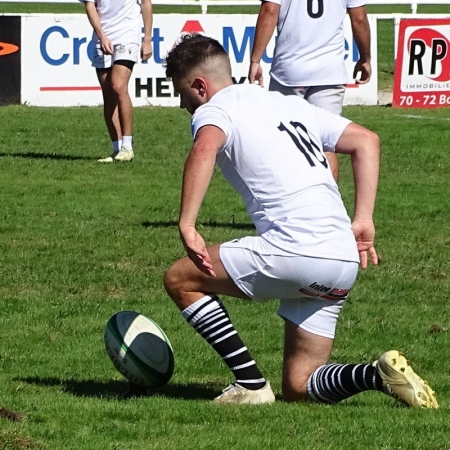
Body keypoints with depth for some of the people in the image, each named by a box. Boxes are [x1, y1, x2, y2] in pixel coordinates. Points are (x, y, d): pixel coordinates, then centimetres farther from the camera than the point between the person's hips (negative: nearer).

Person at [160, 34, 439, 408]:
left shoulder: (214, 110, 3)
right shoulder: (290, 105, 26)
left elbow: (204, 149, -22)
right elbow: (366, 141, 21)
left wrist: (187, 226, -26)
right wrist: (363, 221, 16)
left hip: (294, 250, -8)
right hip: (345, 263, 8)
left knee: (180, 279, 12)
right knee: (299, 387, 16)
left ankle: (251, 385, 4)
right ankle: (381, 376, -9)